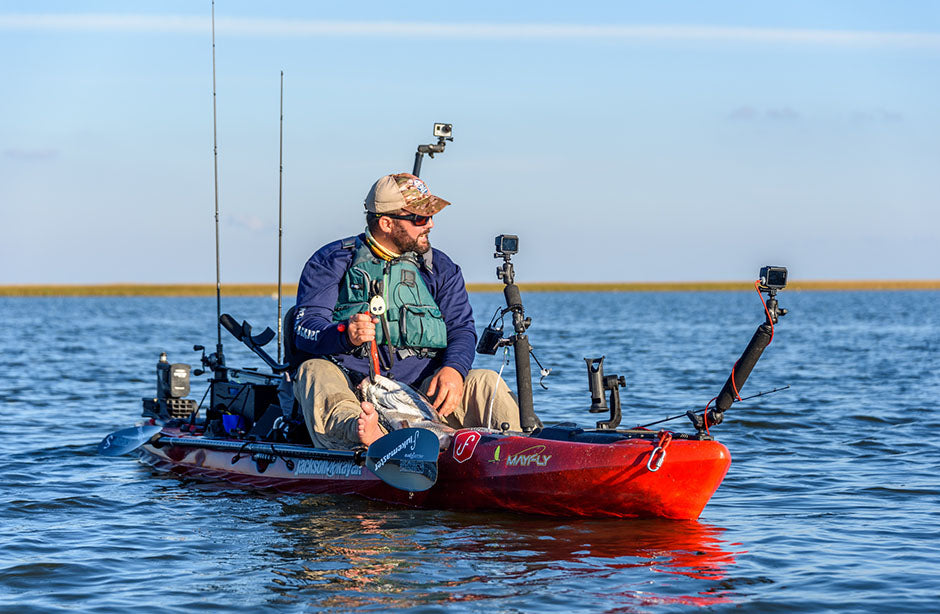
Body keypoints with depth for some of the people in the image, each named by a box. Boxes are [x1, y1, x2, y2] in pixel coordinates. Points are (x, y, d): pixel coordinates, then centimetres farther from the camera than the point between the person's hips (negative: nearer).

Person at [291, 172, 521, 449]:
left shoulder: (440, 268, 20)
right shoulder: (332, 262, 9)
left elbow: (461, 329, 10)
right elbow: (305, 328, -2)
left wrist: (454, 369, -14)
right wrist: (345, 334, -26)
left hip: (421, 385, 3)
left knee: (485, 383, -21)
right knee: (314, 372, -33)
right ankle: (363, 433, -63)